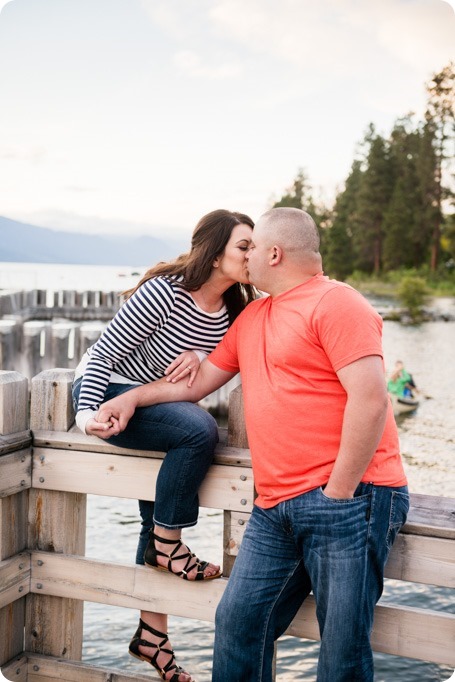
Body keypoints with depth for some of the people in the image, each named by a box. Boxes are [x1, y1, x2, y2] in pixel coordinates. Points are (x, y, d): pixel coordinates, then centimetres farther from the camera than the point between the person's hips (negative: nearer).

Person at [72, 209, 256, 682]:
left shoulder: (231, 312, -4)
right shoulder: (162, 293, -25)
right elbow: (104, 354, -20)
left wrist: (197, 356, -15)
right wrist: (88, 413, -27)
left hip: (154, 405, 7)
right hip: (108, 393, -7)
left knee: (156, 518, 8)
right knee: (198, 430, -30)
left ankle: (151, 635, 21)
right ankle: (167, 544, -11)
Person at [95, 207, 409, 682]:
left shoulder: (335, 303, -8)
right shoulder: (252, 316, 21)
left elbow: (370, 400, -17)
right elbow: (199, 380, 31)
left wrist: (338, 492, -16)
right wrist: (133, 398, 25)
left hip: (349, 498, -8)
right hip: (275, 507, 8)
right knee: (237, 624, 7)